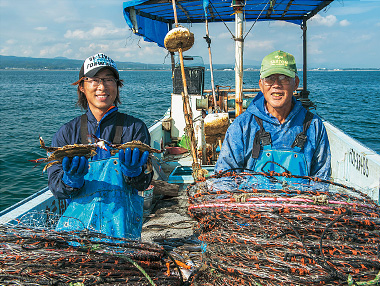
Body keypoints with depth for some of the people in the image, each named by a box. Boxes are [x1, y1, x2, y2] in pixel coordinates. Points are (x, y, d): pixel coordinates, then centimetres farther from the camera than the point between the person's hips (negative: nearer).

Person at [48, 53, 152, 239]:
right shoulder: (68, 132, 9)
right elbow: (55, 186, 4)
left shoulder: (134, 128, 4)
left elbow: (143, 184, 0)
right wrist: (72, 179, -18)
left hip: (121, 223, -1)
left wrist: (132, 171, -22)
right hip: (78, 219, 1)